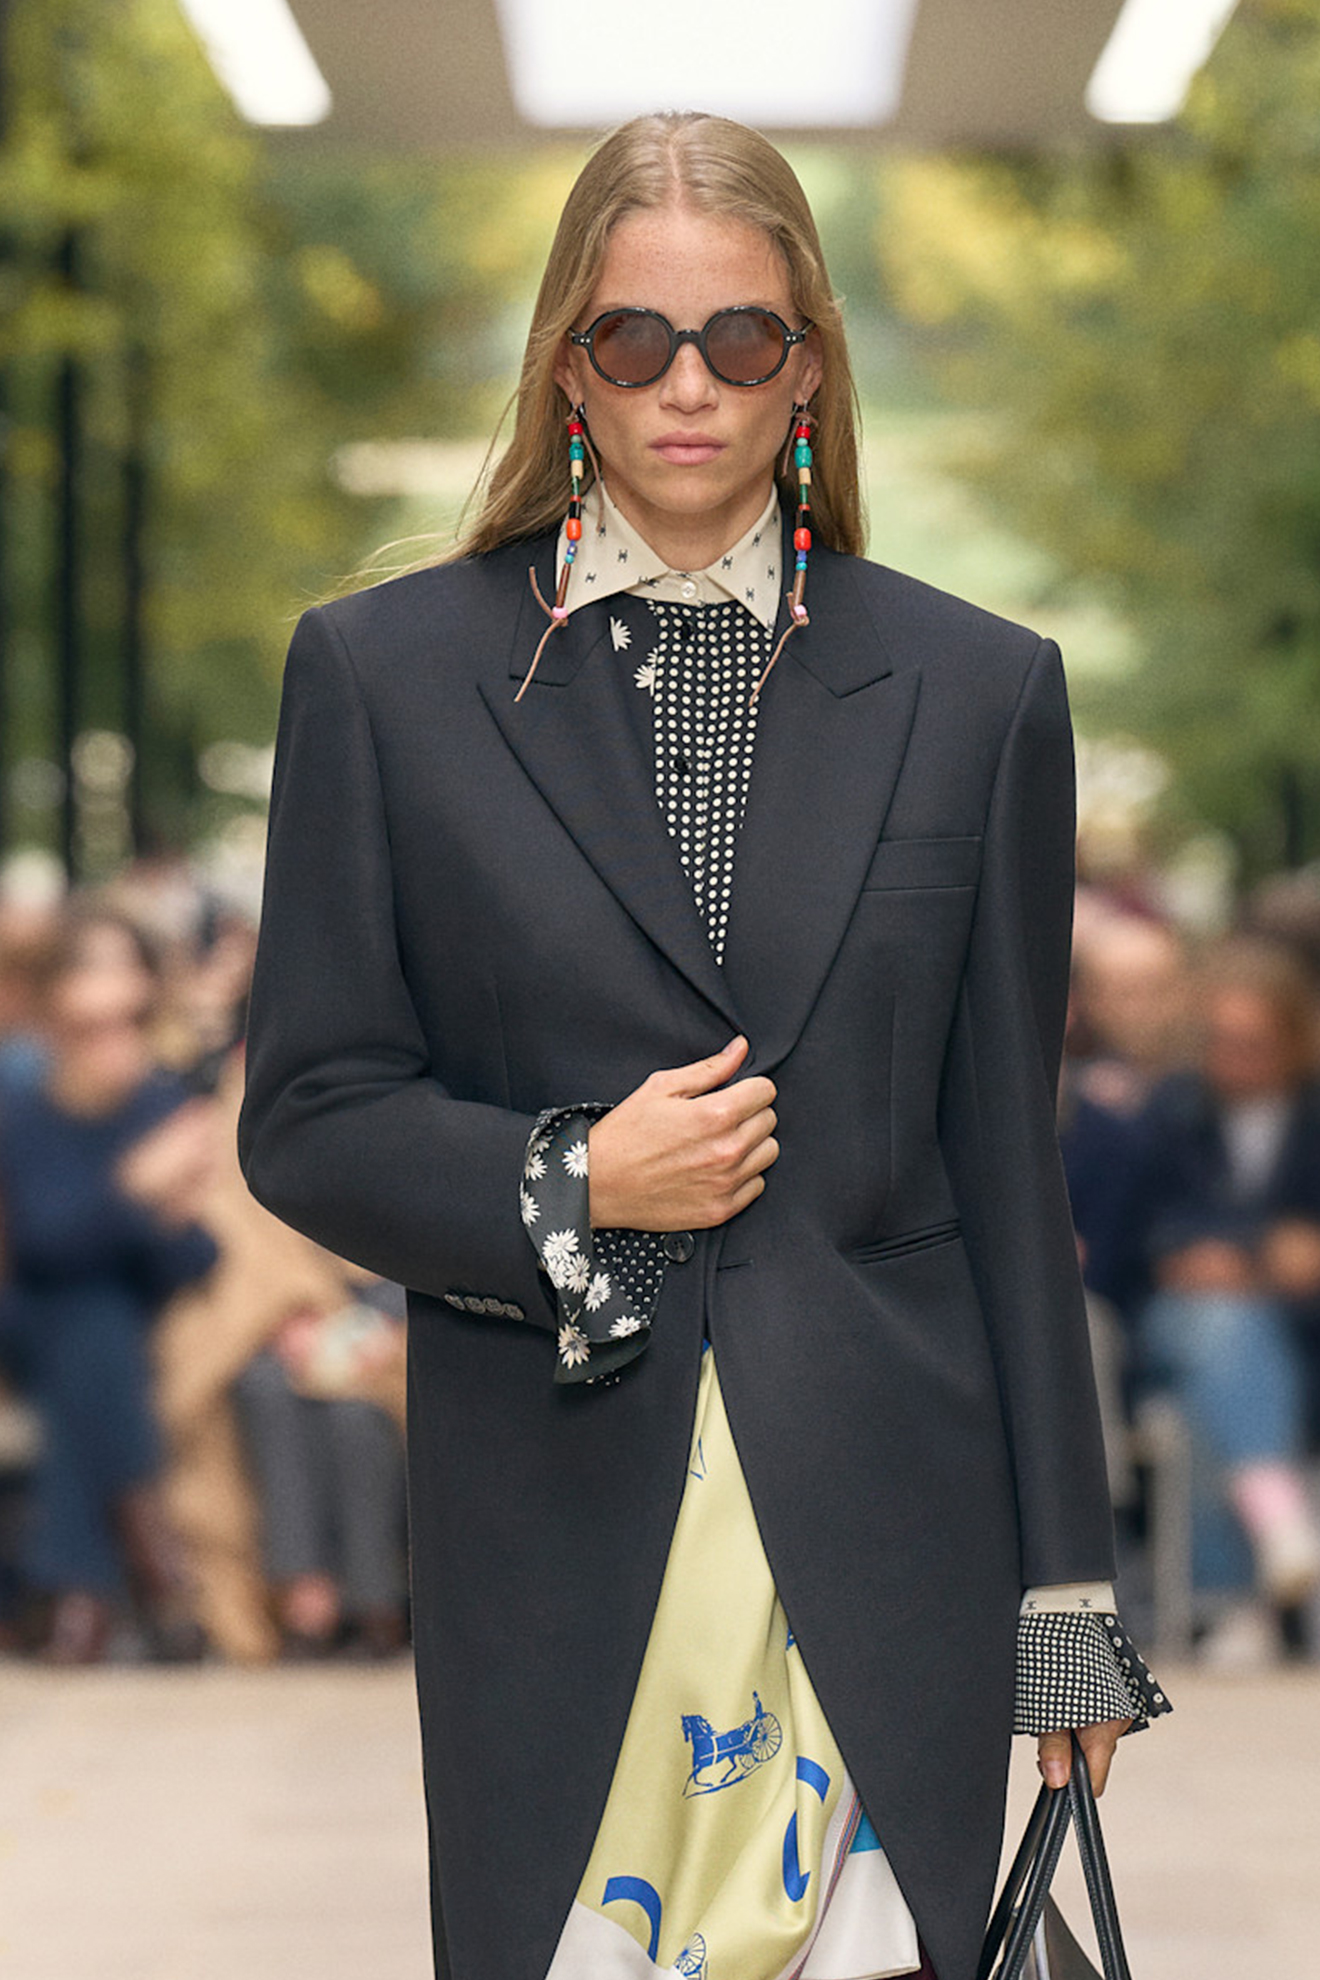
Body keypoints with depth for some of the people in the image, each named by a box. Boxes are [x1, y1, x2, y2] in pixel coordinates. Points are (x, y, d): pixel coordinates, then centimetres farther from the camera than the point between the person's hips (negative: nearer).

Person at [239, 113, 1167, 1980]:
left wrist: (1063, 1581, 7)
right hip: (553, 1516, 0)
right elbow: (308, 1120, 5)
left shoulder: (975, 689, 6)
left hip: (883, 1534, 1)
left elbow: (1007, 1158, 8)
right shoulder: (384, 673, 4)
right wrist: (570, 1185, -13)